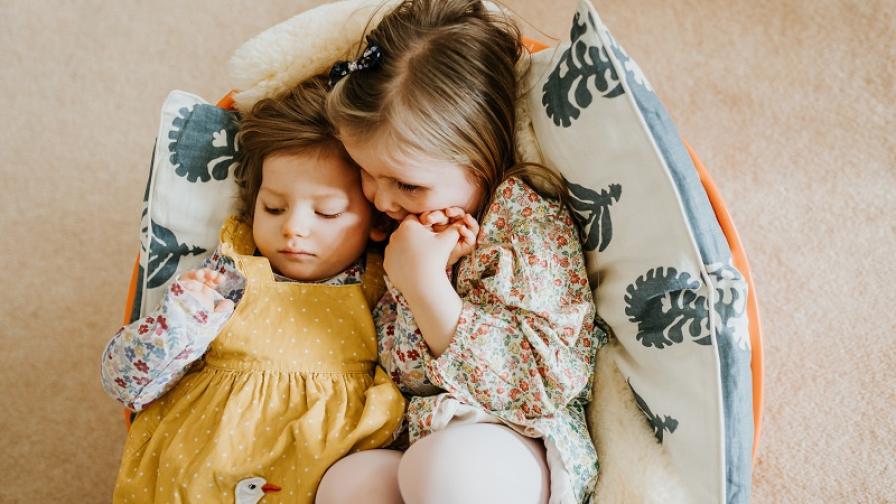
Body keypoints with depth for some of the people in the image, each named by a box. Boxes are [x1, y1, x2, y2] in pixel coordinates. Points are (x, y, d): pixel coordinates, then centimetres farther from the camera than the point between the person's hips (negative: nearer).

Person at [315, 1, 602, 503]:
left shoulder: (528, 217, -12)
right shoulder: (399, 223, 7)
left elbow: (546, 378, -19)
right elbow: (401, 369, 6)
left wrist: (425, 286, -24)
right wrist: (418, 275, -13)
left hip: (519, 439, -5)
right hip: (420, 436, 5)